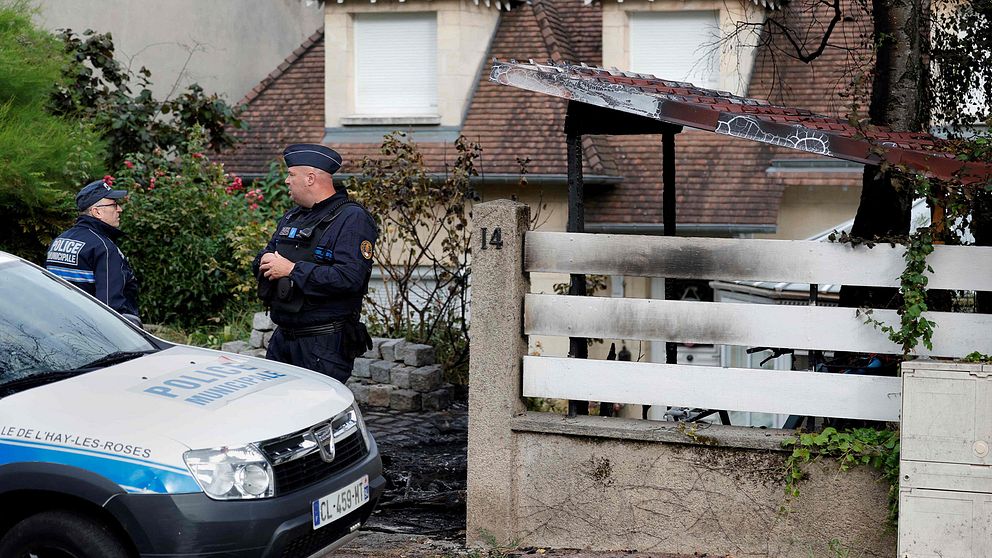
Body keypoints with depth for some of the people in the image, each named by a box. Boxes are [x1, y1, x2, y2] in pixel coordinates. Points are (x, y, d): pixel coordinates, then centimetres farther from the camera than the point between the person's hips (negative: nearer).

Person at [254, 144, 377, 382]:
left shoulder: (352, 218, -12)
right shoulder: (292, 217, 18)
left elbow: (350, 277, -24)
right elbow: (262, 259, 23)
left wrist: (292, 270, -20)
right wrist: (266, 262, -4)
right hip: (283, 336, 9)